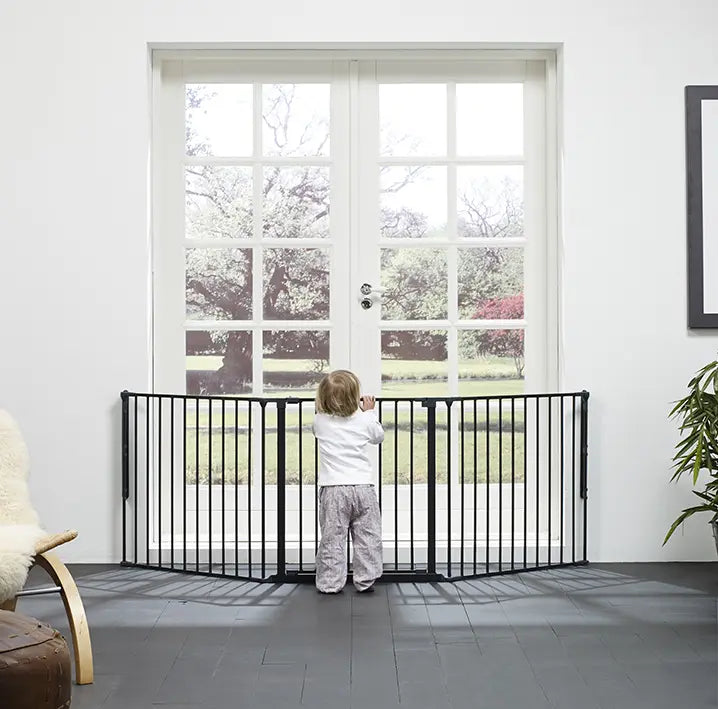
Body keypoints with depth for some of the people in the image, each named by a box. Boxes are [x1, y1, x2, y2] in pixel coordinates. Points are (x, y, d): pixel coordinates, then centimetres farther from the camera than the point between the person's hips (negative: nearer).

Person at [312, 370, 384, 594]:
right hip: (363, 486, 0)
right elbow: (379, 436, 20)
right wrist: (370, 412, 30)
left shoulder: (320, 421, -1)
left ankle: (330, 582, 9)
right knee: (367, 537, 10)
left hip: (333, 489, 0)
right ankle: (365, 581, 13)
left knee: (332, 538, 5)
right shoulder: (364, 420, 0)